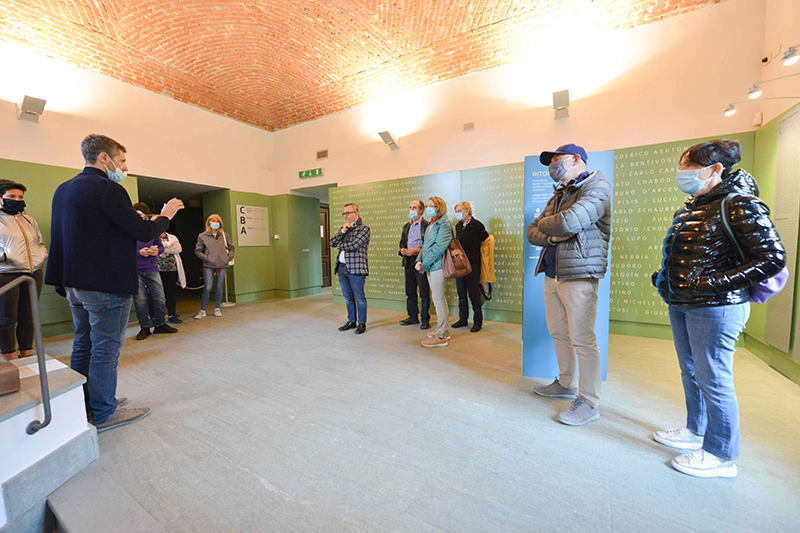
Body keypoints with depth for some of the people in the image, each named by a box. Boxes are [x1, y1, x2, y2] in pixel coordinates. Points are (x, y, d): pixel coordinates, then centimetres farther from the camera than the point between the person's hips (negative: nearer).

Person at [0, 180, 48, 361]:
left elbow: (40, 243, 26)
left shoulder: (29, 221, 18)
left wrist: (42, 255, 8)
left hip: (34, 274, 5)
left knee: (28, 316, 10)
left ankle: (26, 355, 20)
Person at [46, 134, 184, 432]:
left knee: (83, 343, 20)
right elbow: (143, 231, -20)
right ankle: (104, 413, 13)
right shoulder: (107, 189, -17)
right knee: (106, 347, 1)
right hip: (106, 284, -9)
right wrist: (165, 216, -3)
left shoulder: (63, 189, 12)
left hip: (74, 283, 10)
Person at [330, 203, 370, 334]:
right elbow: (332, 243, 7)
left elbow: (354, 245, -18)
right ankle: (351, 321, 29)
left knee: (359, 297, 2)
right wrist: (343, 231, -5)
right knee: (348, 297, 16)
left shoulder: (364, 228, -5)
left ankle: (362, 323, 16)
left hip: (355, 269, -7)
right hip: (341, 268, 7)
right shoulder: (345, 228, 17)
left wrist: (340, 246, -1)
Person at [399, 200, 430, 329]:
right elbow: (402, 241, 23)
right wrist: (402, 249, 2)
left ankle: (425, 319, 11)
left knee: (424, 293, 0)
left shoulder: (426, 225, -6)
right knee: (410, 292, 12)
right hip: (408, 261, 7)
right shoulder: (406, 226, 18)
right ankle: (413, 316, 25)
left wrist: (417, 250, -20)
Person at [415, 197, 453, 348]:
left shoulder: (444, 223, -10)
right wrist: (419, 260, 1)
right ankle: (443, 330, 28)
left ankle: (440, 337, 4)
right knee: (439, 300, 16)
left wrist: (424, 264, -18)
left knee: (439, 300, -5)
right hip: (431, 267, 10)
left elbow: (440, 246, -21)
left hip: (438, 267, -10)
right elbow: (425, 246, 18)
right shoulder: (431, 225, 18)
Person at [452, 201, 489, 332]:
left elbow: (487, 241, -3)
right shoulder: (458, 226, 13)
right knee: (461, 292, 10)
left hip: (473, 264, -6)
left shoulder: (477, 225, -7)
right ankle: (463, 319, 22)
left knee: (473, 293, -2)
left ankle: (478, 321, 11)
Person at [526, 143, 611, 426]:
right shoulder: (559, 194, 20)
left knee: (582, 339, -4)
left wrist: (543, 224, -3)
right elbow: (532, 232, 12)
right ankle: (566, 384, 33)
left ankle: (589, 402, 10)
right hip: (552, 274, 8)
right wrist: (552, 236, -9)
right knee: (557, 332, 16)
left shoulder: (596, 187, -5)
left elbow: (568, 222, -24)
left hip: (578, 275, -8)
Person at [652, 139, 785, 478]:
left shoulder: (739, 205, -12)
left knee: (712, 379, 3)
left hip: (715, 308, -8)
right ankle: (696, 431, 38)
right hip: (681, 305, 8)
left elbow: (773, 259, -16)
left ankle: (720, 456, 21)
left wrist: (714, 284, -20)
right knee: (691, 373, 19)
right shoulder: (691, 207, 11)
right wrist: (664, 277, 10)